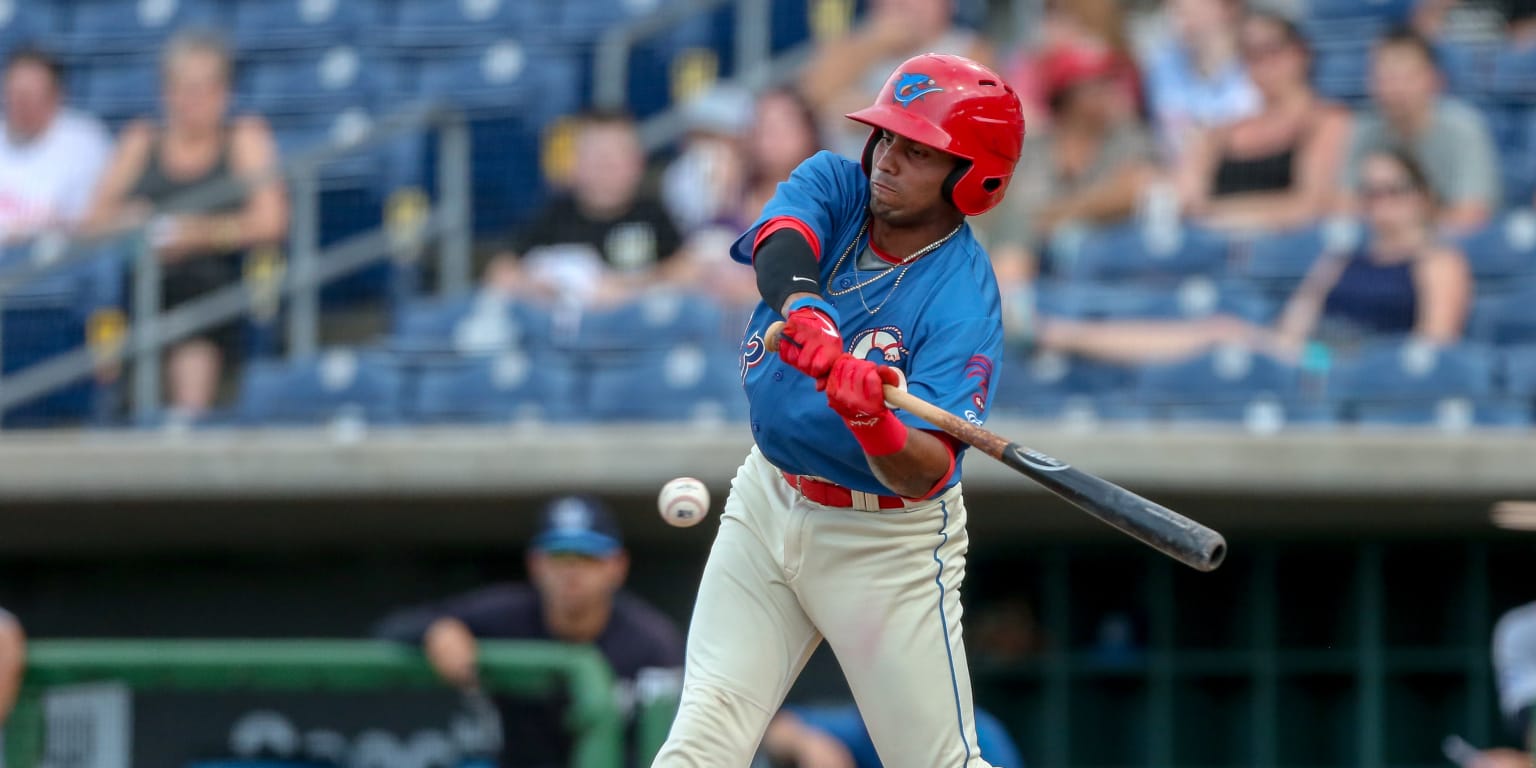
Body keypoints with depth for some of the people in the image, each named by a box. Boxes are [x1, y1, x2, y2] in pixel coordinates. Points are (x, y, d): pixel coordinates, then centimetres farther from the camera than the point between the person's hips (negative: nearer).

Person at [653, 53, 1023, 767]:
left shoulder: (963, 299, -22)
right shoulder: (833, 186, -7)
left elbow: (927, 472, -31)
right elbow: (781, 247, -31)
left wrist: (874, 423, -53)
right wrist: (806, 315, -53)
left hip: (889, 540, -4)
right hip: (769, 498, 4)